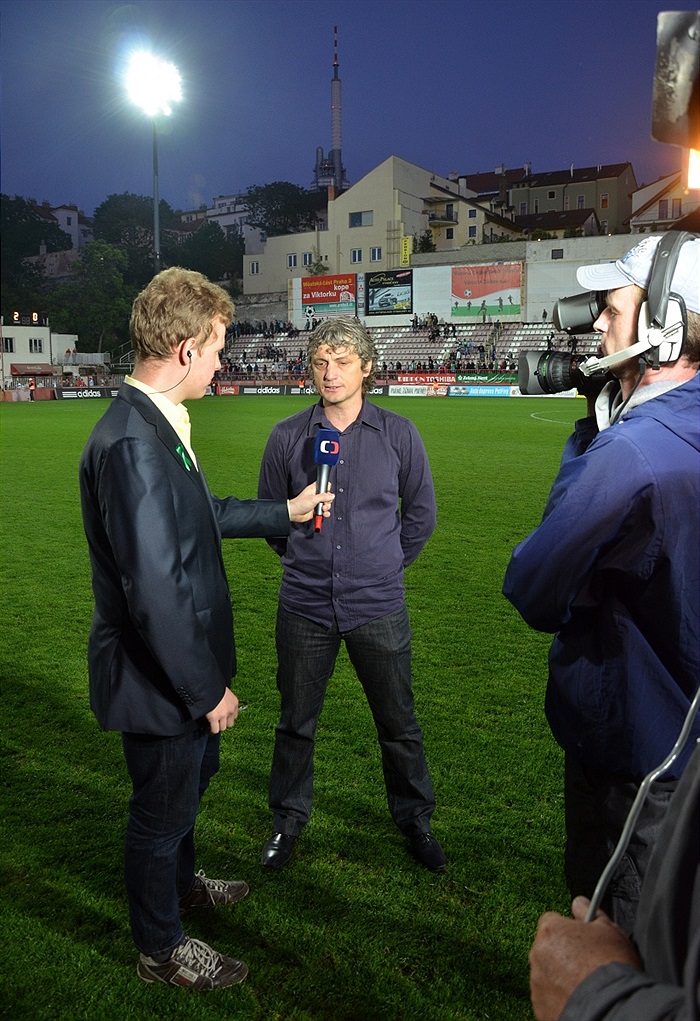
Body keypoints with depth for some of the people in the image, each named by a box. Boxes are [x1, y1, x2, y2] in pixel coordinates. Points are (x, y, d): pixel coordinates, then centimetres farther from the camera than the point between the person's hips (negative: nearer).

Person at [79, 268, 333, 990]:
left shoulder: (156, 425, 2)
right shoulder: (132, 443, -30)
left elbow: (201, 516, 16)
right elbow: (154, 592, -30)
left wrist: (285, 512, 25)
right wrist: (206, 689, -21)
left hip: (181, 662, 10)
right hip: (160, 677, -9)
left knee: (192, 777, 30)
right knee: (162, 808, 14)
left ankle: (179, 883, 57)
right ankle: (161, 949, 40)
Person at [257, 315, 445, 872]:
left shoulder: (399, 434, -3)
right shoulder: (287, 436, -3)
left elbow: (421, 512, 9)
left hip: (378, 607, 0)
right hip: (305, 606, 1)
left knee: (398, 723, 13)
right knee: (296, 722, 14)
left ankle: (415, 818, 36)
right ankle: (288, 819, 38)